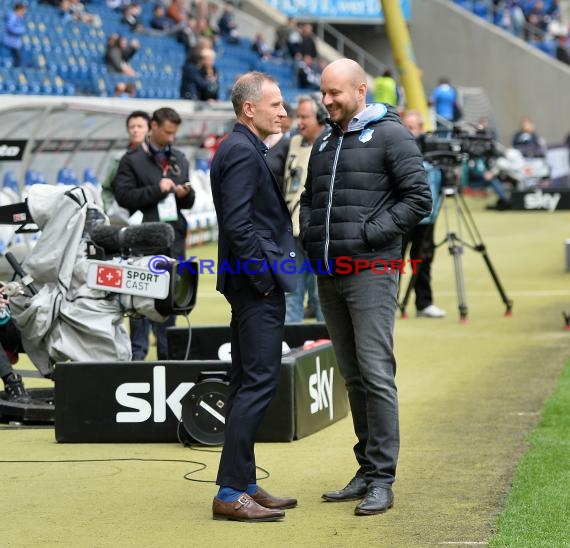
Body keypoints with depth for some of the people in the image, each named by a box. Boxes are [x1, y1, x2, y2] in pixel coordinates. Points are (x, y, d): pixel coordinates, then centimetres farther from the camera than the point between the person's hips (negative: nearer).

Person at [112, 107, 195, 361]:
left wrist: (185, 194, -2)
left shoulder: (180, 159, 17)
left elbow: (190, 202, 20)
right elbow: (123, 196, -10)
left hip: (174, 236, 5)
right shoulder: (132, 160, 0)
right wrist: (156, 190, -14)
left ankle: (167, 353, 12)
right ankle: (138, 351, 0)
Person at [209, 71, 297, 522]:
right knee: (259, 383, -11)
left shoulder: (242, 149, 17)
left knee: (248, 384, 12)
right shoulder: (242, 152, -15)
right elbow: (238, 224, -22)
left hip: (253, 285, 11)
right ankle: (231, 492, -10)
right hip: (258, 283, -11)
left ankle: (243, 485, 18)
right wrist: (266, 278, -17)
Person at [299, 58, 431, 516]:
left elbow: (419, 198, -9)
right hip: (328, 274, 7)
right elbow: (309, 198, 29)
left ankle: (382, 479, -7)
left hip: (370, 272, -7)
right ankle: (367, 471, 17)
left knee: (376, 374, -9)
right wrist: (308, 233, 9)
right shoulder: (325, 143, 18)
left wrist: (371, 234, -14)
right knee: (353, 377, 10)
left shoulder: (390, 135, -4)